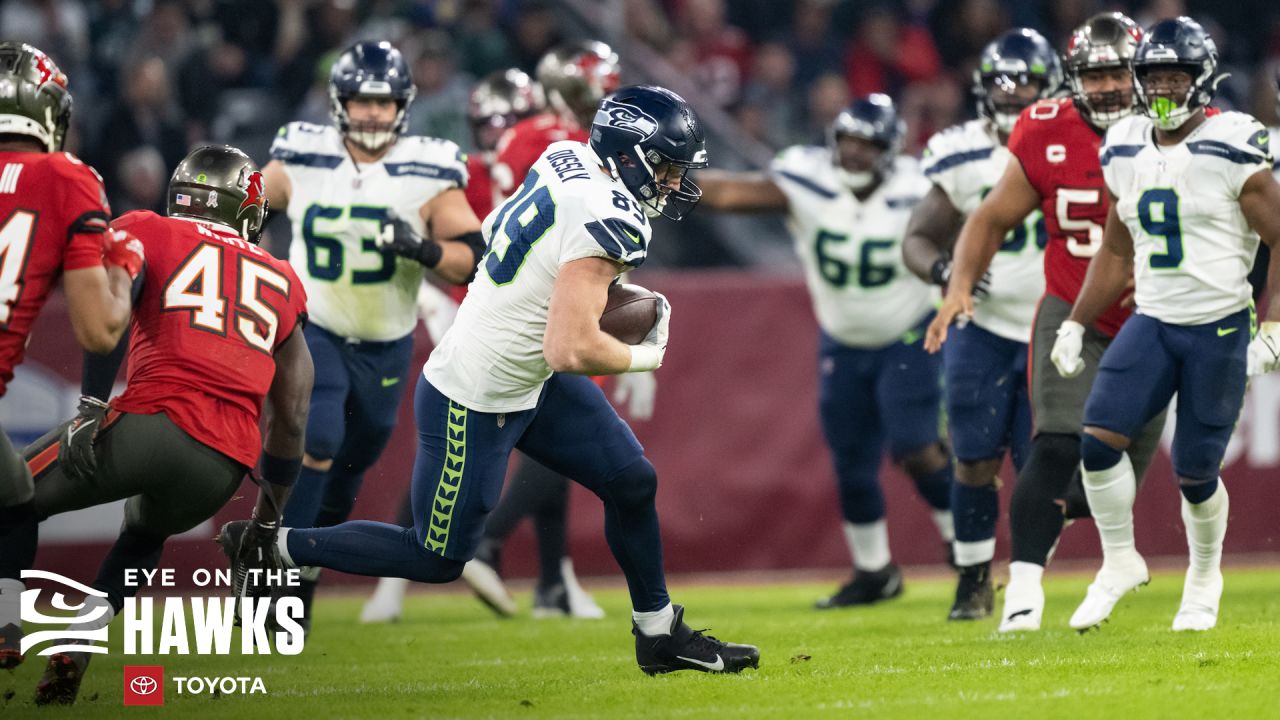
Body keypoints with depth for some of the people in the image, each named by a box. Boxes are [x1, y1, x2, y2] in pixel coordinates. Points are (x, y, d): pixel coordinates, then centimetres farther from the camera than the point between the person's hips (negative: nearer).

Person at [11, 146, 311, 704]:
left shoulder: (147, 233, 15)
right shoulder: (282, 283, 27)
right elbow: (290, 416, 29)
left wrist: (94, 403, -7)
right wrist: (271, 512, 38)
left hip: (153, 422, -4)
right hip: (223, 468, 4)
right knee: (145, 532, 35)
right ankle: (82, 636, 12)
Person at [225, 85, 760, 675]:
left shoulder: (565, 159, -3)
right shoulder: (606, 223, -29)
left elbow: (492, 227, 16)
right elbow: (570, 350, -33)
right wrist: (645, 356, -14)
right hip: (473, 404, -9)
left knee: (632, 482, 11)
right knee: (436, 560, 8)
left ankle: (660, 636, 25)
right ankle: (274, 547, 18)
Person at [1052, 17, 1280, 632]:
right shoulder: (1126, 153, 7)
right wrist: (1075, 325, 14)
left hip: (1221, 328, -4)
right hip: (1152, 325, 5)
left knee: (1194, 472, 0)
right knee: (1098, 438, -14)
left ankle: (1205, 576, 26)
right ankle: (1119, 563, 4)